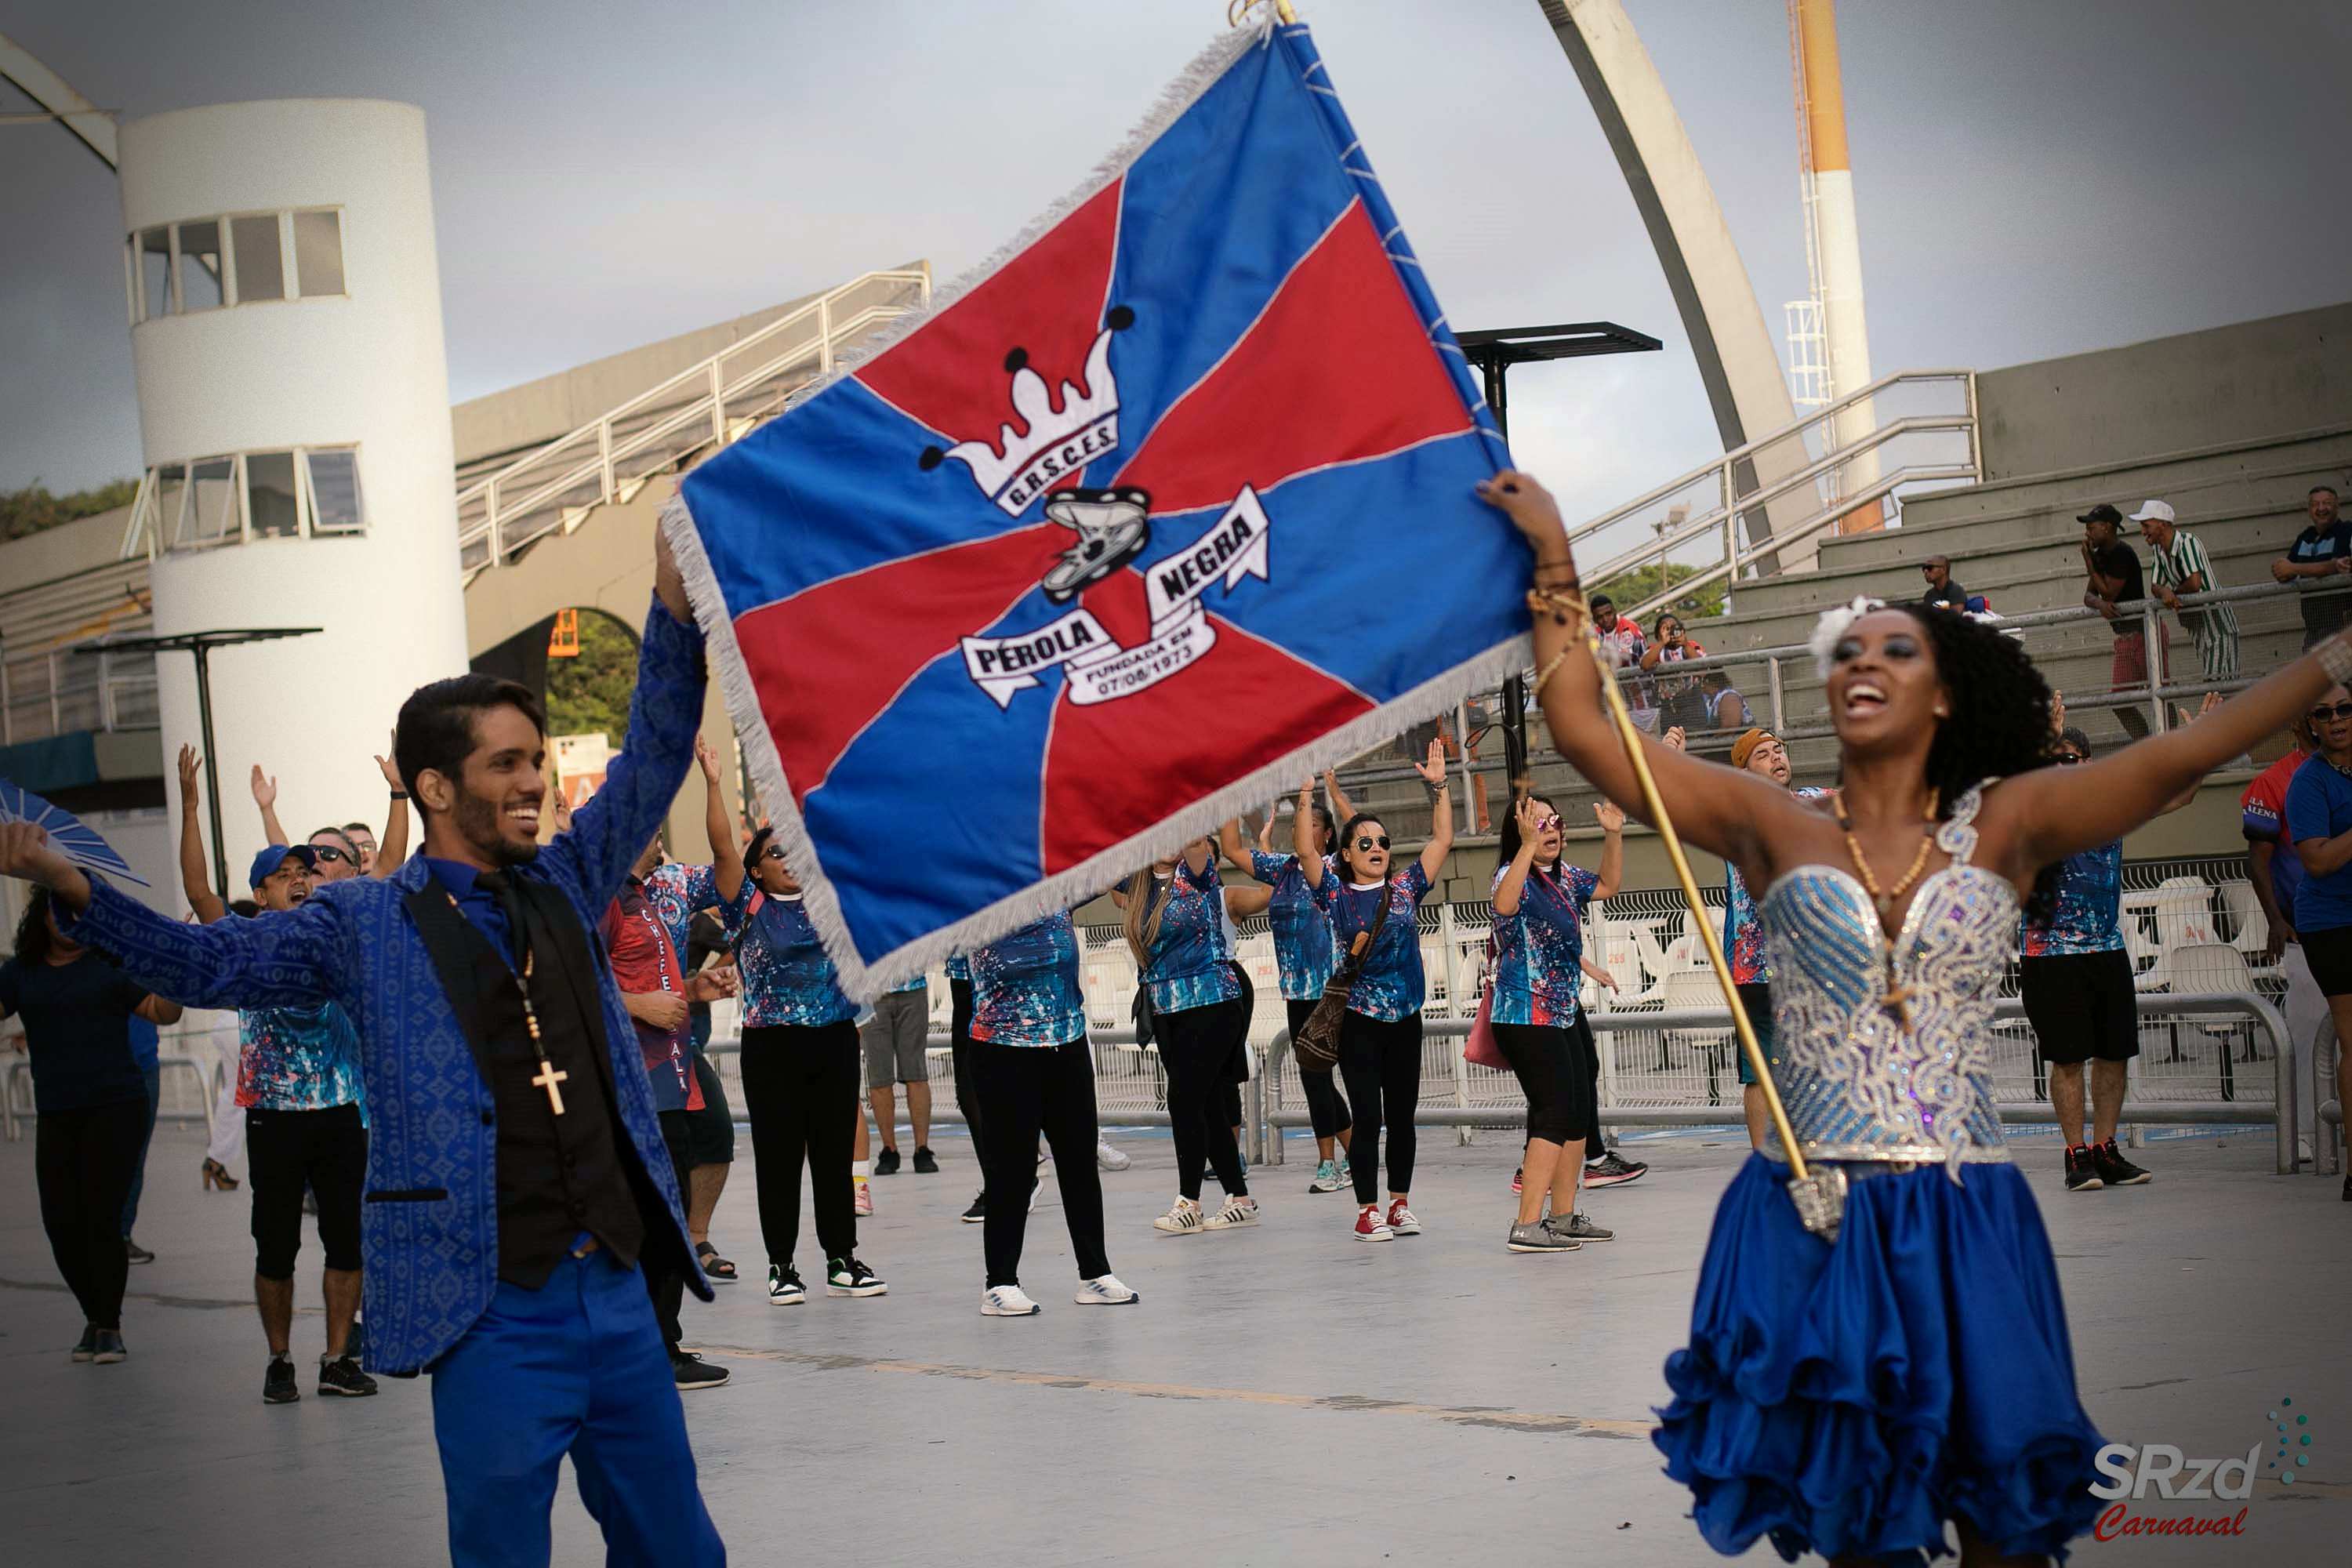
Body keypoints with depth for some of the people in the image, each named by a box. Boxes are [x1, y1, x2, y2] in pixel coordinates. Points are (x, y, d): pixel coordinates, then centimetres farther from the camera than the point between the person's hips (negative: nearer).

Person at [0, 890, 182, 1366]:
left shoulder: (112, 964, 2)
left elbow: (162, 1012, -3)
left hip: (116, 1106, -3)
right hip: (56, 1115, 3)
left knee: (101, 1217, -8)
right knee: (61, 1221, 0)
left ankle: (109, 1327, 3)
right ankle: (93, 1317, 19)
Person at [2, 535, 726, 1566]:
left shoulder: (562, 885, 12)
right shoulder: (365, 924, 1)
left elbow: (651, 764, 14)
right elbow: (212, 965, -4)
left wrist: (674, 606, 5)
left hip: (618, 1297, 5)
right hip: (495, 1317, -4)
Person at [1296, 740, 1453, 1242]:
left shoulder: (1405, 888, 7)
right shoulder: (1335, 894, 0)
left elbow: (1442, 841, 5)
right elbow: (1304, 848, -11)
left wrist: (1439, 787, 0)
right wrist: (1306, 796, -16)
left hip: (1404, 1016, 3)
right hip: (1358, 1020, -3)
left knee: (1402, 1115, 10)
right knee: (1367, 1117, -3)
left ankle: (1400, 1204, 20)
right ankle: (1368, 1211, 4)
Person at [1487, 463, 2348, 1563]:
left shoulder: (2006, 824, 5)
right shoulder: (1772, 829, 5)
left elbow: (2184, 753, -1)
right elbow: (1584, 732, 2)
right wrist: (1555, 563, 0)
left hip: (1967, 1225, 0)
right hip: (1811, 1223, 0)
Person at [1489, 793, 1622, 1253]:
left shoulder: (1563, 876, 12)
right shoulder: (1514, 875, -14)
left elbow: (1607, 885, 28)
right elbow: (1504, 904, -37)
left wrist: (1613, 834, 14)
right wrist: (1528, 845, -43)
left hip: (1560, 1015, 10)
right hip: (1524, 1017, -10)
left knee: (1579, 1111, 14)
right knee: (1553, 1115, -14)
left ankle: (1564, 1217, 23)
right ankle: (1527, 1227, -16)